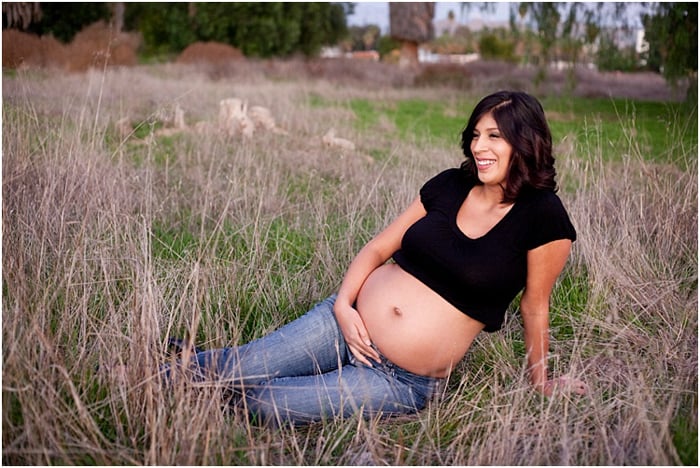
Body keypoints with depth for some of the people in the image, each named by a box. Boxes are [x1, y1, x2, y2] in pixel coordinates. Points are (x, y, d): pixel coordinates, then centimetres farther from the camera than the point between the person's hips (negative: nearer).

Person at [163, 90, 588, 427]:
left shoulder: (543, 217, -12)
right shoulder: (449, 186, 1)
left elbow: (535, 305, -2)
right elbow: (378, 247, 6)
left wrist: (540, 381, 9)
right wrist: (343, 304, -8)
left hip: (403, 381, -3)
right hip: (348, 322, 3)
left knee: (266, 404, -14)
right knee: (231, 369, -8)